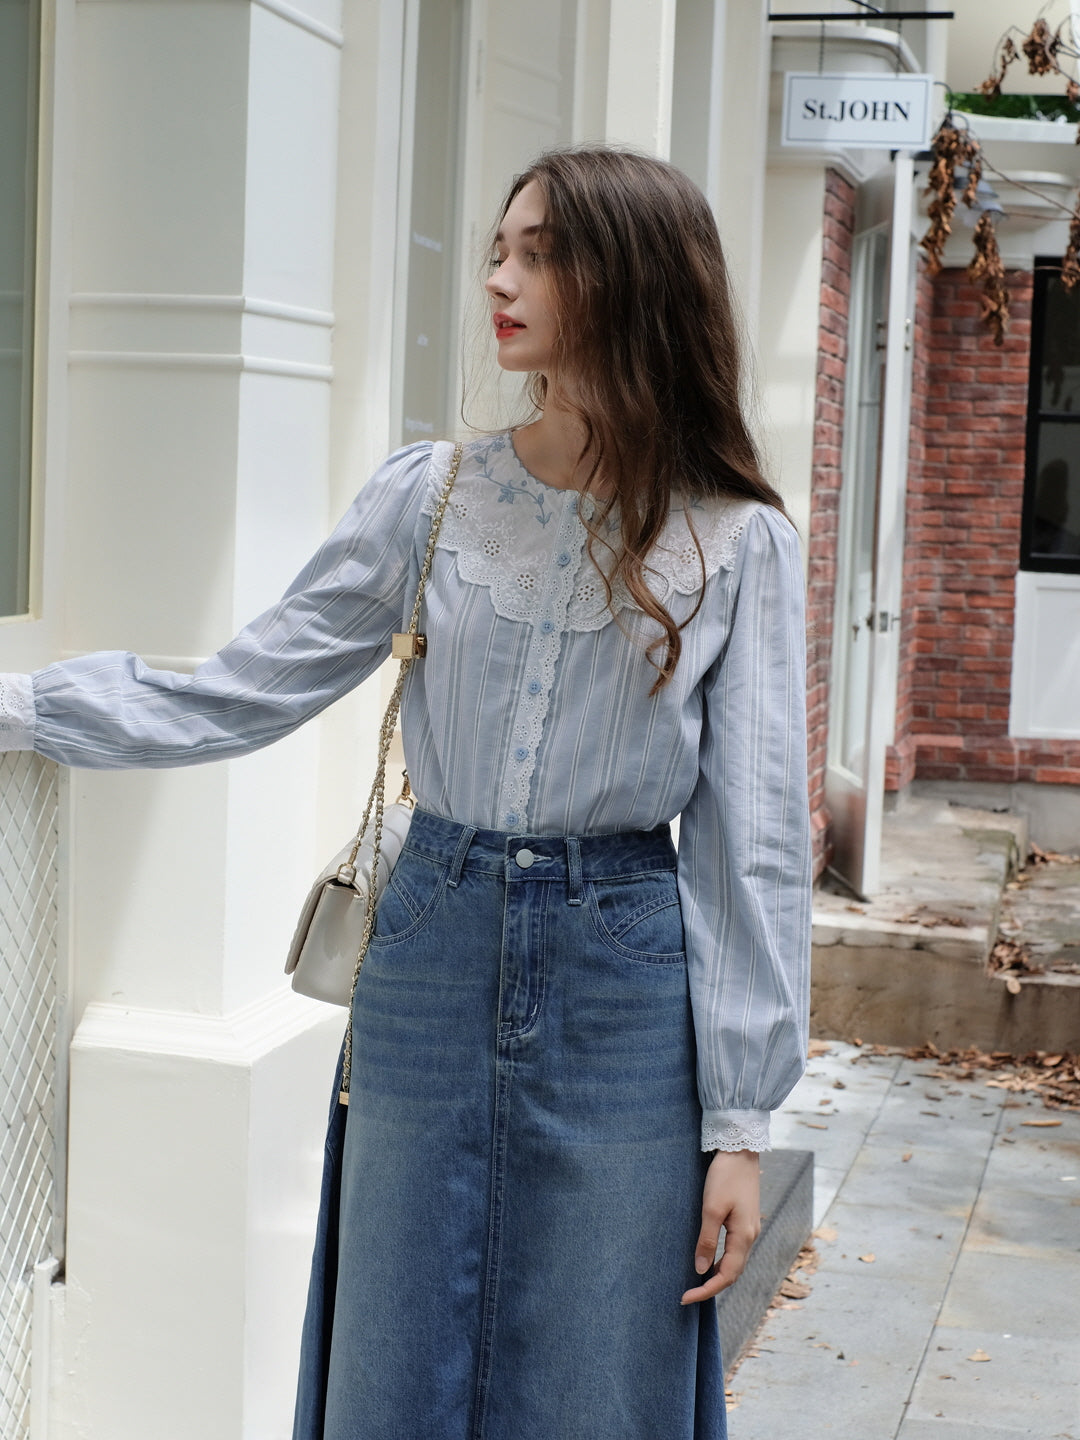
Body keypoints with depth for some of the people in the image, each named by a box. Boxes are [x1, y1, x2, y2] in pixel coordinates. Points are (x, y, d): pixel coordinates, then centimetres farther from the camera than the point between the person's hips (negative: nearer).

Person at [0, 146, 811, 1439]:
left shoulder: (738, 542, -3)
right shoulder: (428, 496, 3)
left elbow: (753, 839, -3)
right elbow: (236, 695, 3)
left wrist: (740, 1118, -5)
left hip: (625, 981, -2)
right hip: (433, 956, 2)